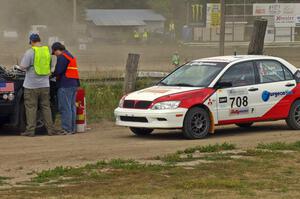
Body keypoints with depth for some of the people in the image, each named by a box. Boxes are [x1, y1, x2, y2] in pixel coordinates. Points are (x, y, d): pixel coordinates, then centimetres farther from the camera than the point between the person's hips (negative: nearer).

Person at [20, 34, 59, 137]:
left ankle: (30, 130, 1)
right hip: (45, 85, 5)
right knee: (46, 107, 11)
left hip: (31, 85, -5)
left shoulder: (30, 52, -13)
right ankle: (50, 129, 10)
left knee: (31, 108, 1)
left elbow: (23, 67, -15)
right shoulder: (47, 51, 5)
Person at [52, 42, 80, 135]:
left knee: (65, 108, -8)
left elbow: (58, 71, -16)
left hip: (65, 85, -10)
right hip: (74, 84, 10)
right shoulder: (70, 55, 21)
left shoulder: (62, 57, -9)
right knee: (72, 107, 12)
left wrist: (52, 74, 2)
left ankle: (67, 129, -10)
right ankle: (72, 128, 14)